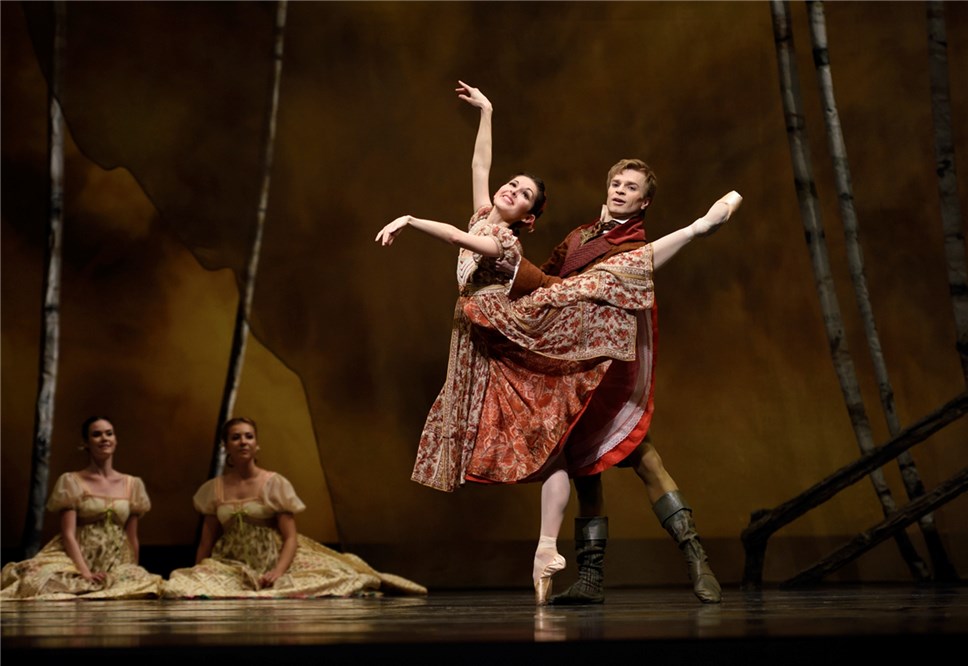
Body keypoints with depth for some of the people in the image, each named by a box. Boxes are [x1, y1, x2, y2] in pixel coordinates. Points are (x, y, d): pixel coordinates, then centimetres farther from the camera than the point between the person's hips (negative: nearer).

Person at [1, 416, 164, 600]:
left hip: (116, 565, 6)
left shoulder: (132, 485, 13)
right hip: (77, 561, -6)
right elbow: (68, 533, -6)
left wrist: (133, 574, 9)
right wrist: (85, 573, -19)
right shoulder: (71, 482, 3)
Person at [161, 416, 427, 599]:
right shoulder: (214, 489, 6)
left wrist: (277, 573, -22)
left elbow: (291, 538, -7)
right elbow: (206, 542, 10)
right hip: (231, 567, 2)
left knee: (332, 577, -21)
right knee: (187, 584, -24)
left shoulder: (275, 484, -2)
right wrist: (197, 576, -3)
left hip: (274, 560, -2)